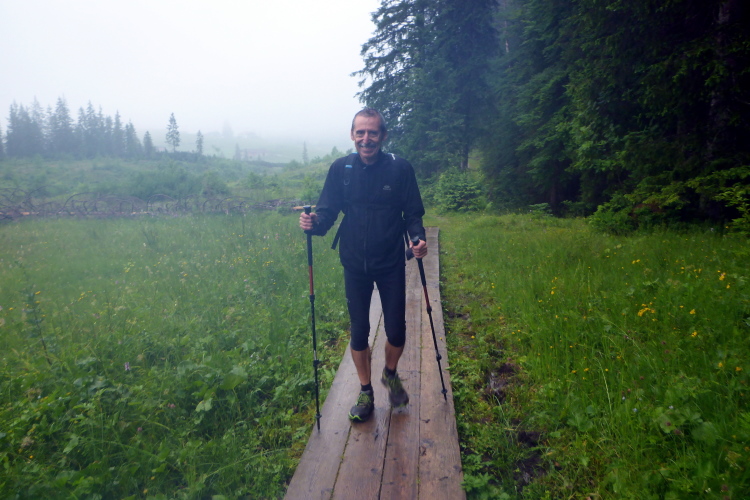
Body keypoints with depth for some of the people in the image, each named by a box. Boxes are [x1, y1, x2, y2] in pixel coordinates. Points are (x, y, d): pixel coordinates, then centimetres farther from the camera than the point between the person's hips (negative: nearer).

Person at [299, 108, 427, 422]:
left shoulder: (400, 169, -8)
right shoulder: (340, 169, -4)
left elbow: (413, 214, -2)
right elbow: (328, 211, -1)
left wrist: (418, 238, -22)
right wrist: (314, 223, -23)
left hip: (391, 265, -1)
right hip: (355, 266, 1)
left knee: (396, 331, 5)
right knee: (359, 331, 10)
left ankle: (390, 374, 38)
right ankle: (365, 392, 32)